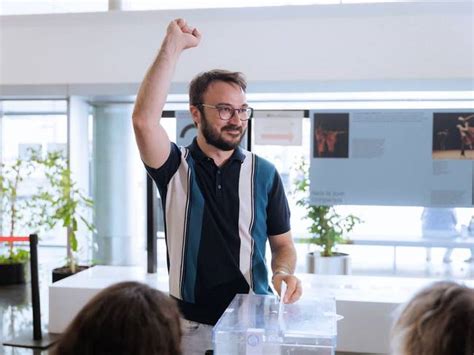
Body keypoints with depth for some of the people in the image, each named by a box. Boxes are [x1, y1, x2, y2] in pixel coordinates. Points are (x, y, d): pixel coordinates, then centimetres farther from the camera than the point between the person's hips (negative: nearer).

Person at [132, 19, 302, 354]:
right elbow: (144, 120, -24)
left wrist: (284, 272, -18)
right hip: (190, 324, -1)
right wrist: (173, 46, -23)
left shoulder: (264, 173, -1)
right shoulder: (176, 167, -5)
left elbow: (283, 243, 4)